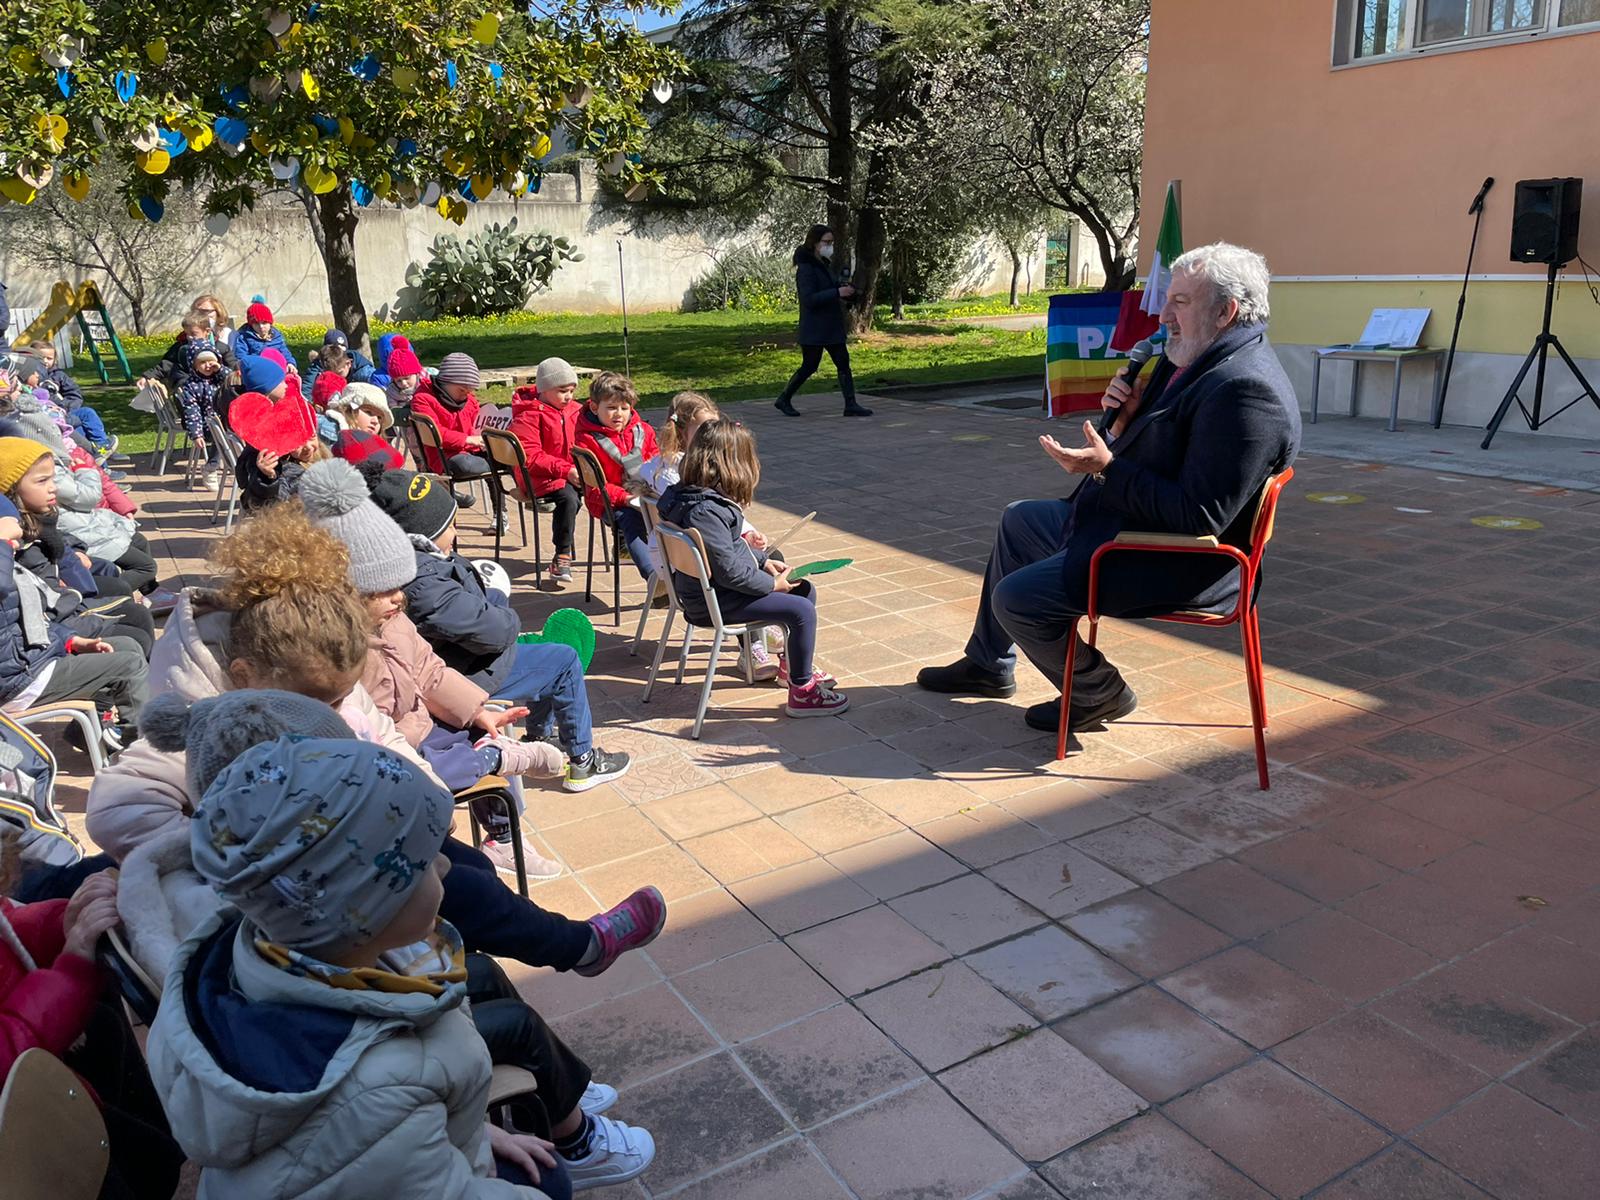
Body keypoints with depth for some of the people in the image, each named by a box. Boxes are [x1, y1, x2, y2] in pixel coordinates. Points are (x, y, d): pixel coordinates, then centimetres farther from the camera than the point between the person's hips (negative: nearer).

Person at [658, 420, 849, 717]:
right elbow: (729, 571, -27)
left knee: (805, 590, 13)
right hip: (714, 600, -11)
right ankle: (801, 692, -3)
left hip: (711, 585, 11)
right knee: (802, 611, -17)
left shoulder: (693, 494, 4)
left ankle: (790, 664, 30)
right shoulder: (703, 512, -28)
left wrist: (764, 560, 10)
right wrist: (773, 584, -14)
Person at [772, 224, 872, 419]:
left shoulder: (824, 264, 13)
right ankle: (783, 399, 17)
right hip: (814, 328, -9)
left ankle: (851, 405, 5)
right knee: (809, 366, 0)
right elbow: (809, 299, -24)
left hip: (831, 326, 9)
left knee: (843, 363, 3)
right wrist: (837, 293, -27)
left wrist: (846, 292, 3)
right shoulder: (805, 268, -15)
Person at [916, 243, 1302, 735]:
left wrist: (1107, 468, -28)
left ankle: (1097, 694, 10)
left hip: (1178, 565, -11)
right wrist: (1125, 417, -8)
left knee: (1016, 599, -18)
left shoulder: (1245, 389, -26)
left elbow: (1201, 515, -30)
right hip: (1123, 520, 11)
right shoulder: (1196, 360, 7)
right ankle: (988, 665, 35)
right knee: (1018, 520, 24)